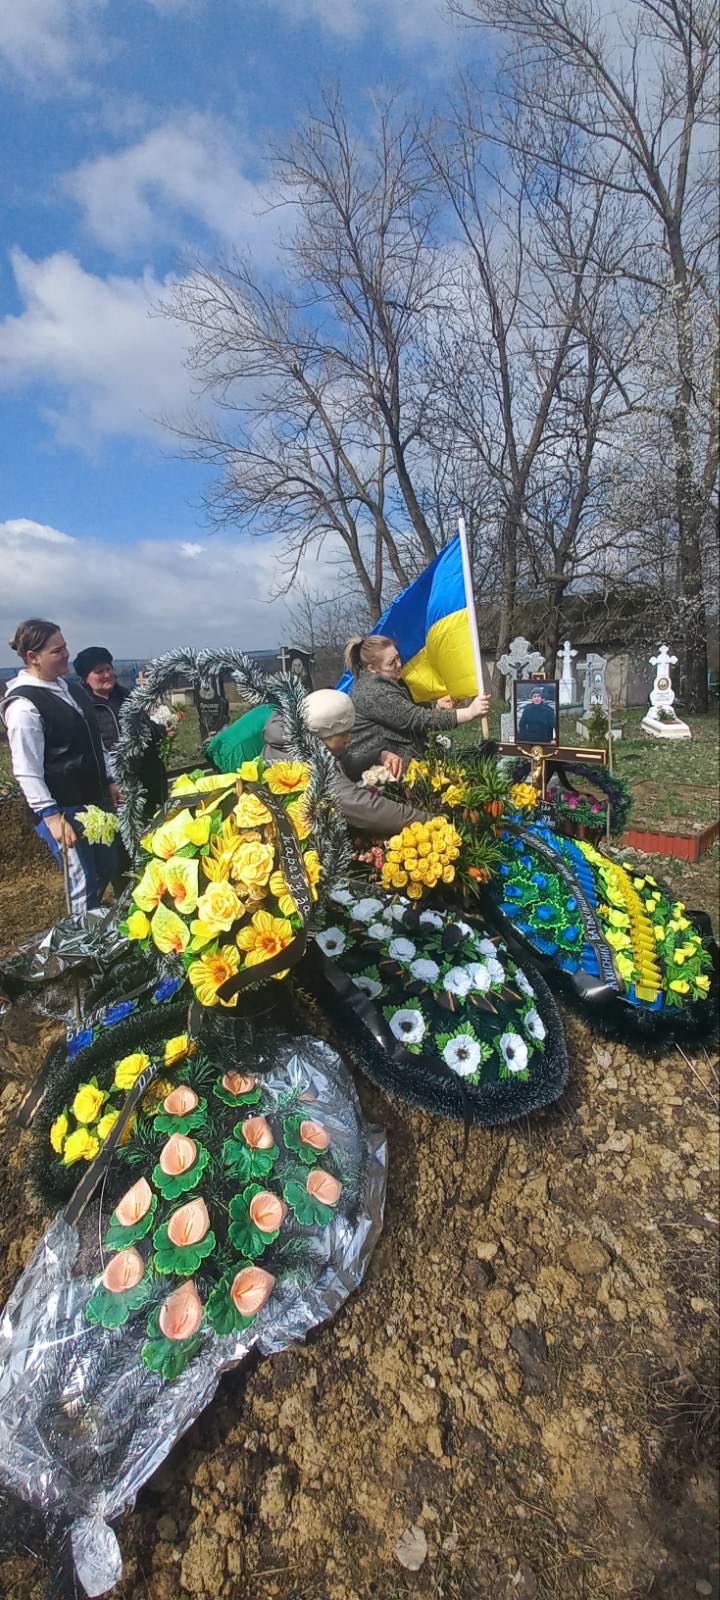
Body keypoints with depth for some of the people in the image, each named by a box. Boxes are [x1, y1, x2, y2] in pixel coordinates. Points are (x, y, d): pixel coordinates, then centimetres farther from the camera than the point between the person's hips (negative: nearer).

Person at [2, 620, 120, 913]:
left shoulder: (70, 689, 9)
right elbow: (27, 770, -19)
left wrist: (109, 780, 18)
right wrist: (51, 816, -21)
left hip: (93, 799, 9)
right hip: (63, 808, -8)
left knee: (108, 867, 19)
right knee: (83, 883, -1)